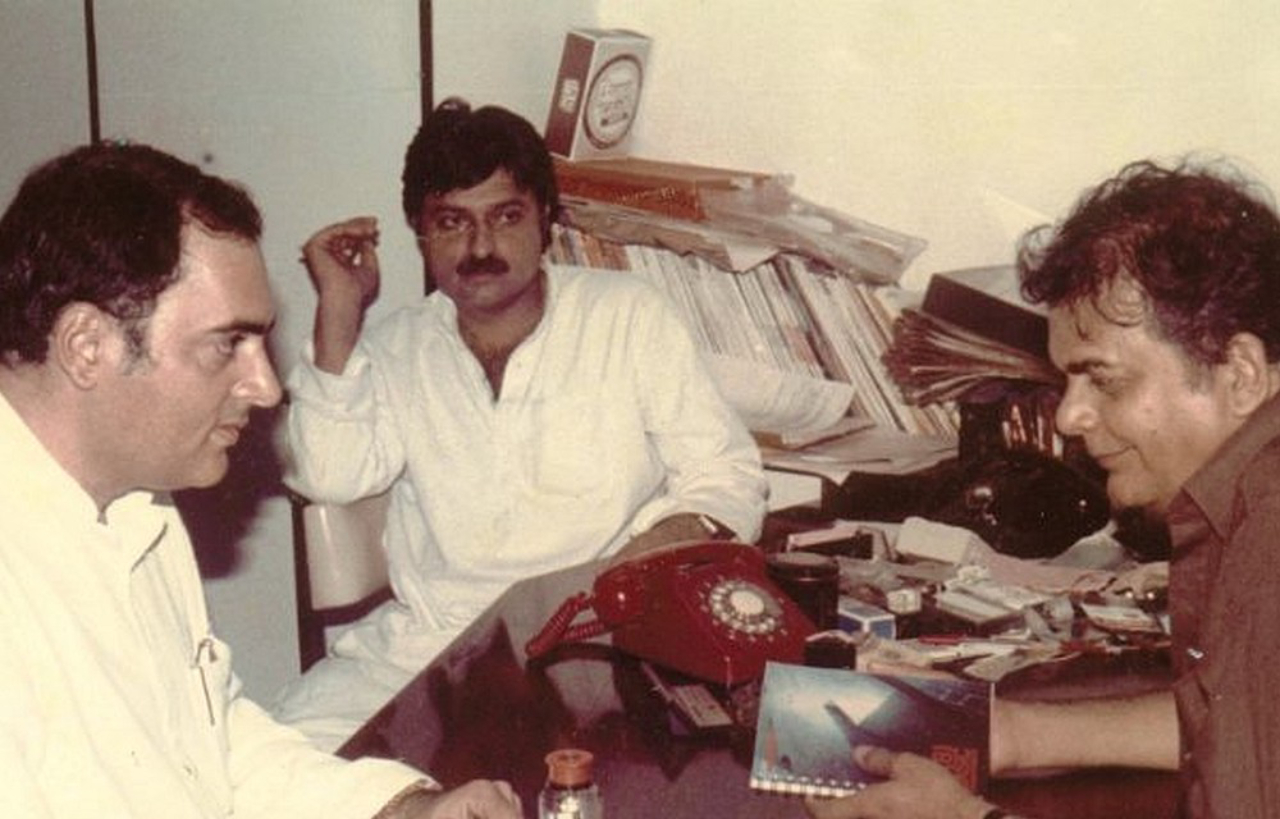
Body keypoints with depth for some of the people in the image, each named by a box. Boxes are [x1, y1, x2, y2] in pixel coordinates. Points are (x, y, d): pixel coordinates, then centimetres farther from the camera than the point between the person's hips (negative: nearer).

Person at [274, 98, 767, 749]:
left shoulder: (629, 317, 4)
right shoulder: (397, 348, 10)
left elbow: (729, 474, 3)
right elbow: (329, 475, -5)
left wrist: (671, 539, -18)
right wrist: (339, 312, -6)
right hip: (424, 641, 3)